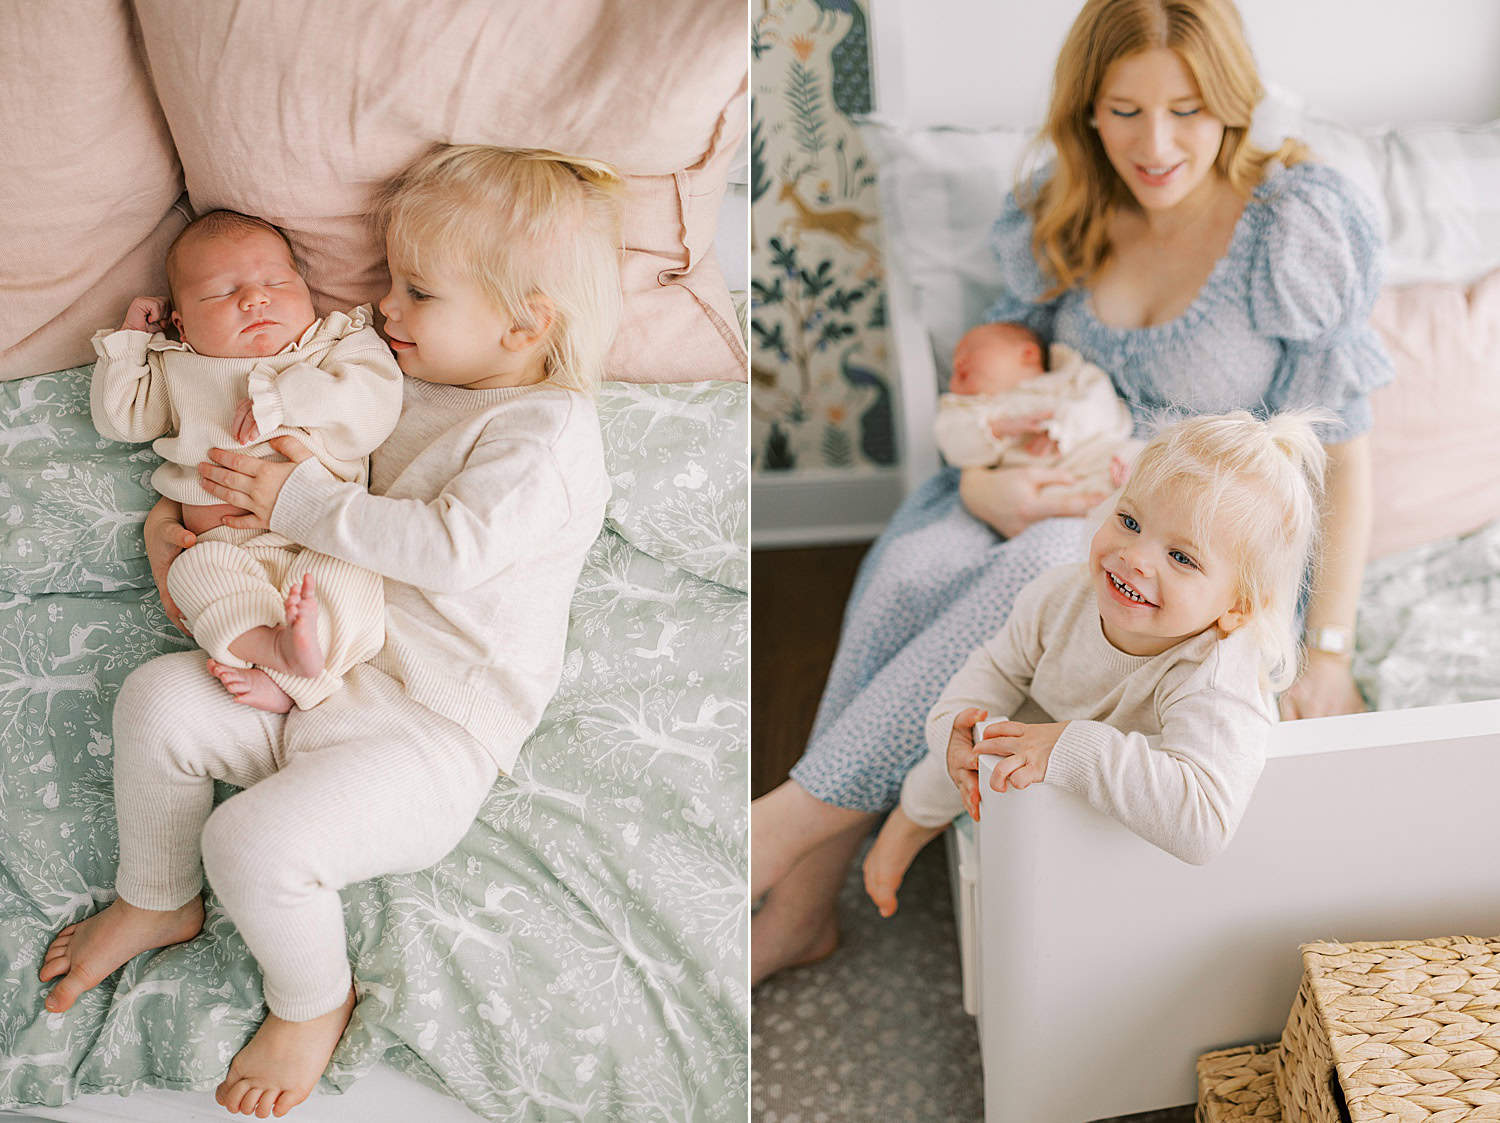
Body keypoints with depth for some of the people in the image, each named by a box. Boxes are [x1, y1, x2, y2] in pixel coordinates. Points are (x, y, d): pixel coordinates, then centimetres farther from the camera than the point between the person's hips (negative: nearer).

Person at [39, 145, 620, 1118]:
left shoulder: (550, 429, -14)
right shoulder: (409, 391, 12)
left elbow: (451, 546, -26)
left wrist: (301, 502, -21)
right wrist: (195, 520, 10)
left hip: (436, 727, -8)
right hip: (330, 666, 8)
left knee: (257, 838, -23)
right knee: (159, 697, -2)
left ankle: (314, 1003, 7)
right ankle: (158, 901, 21)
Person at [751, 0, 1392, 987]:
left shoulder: (1298, 229, -13)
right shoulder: (1065, 212, 1)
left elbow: (1344, 450, -11)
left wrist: (1329, 653, -15)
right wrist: (983, 481, -14)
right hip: (1074, 500, 4)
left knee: (1054, 561, -37)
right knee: (914, 565, -29)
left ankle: (796, 815, -26)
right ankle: (801, 909, -19)